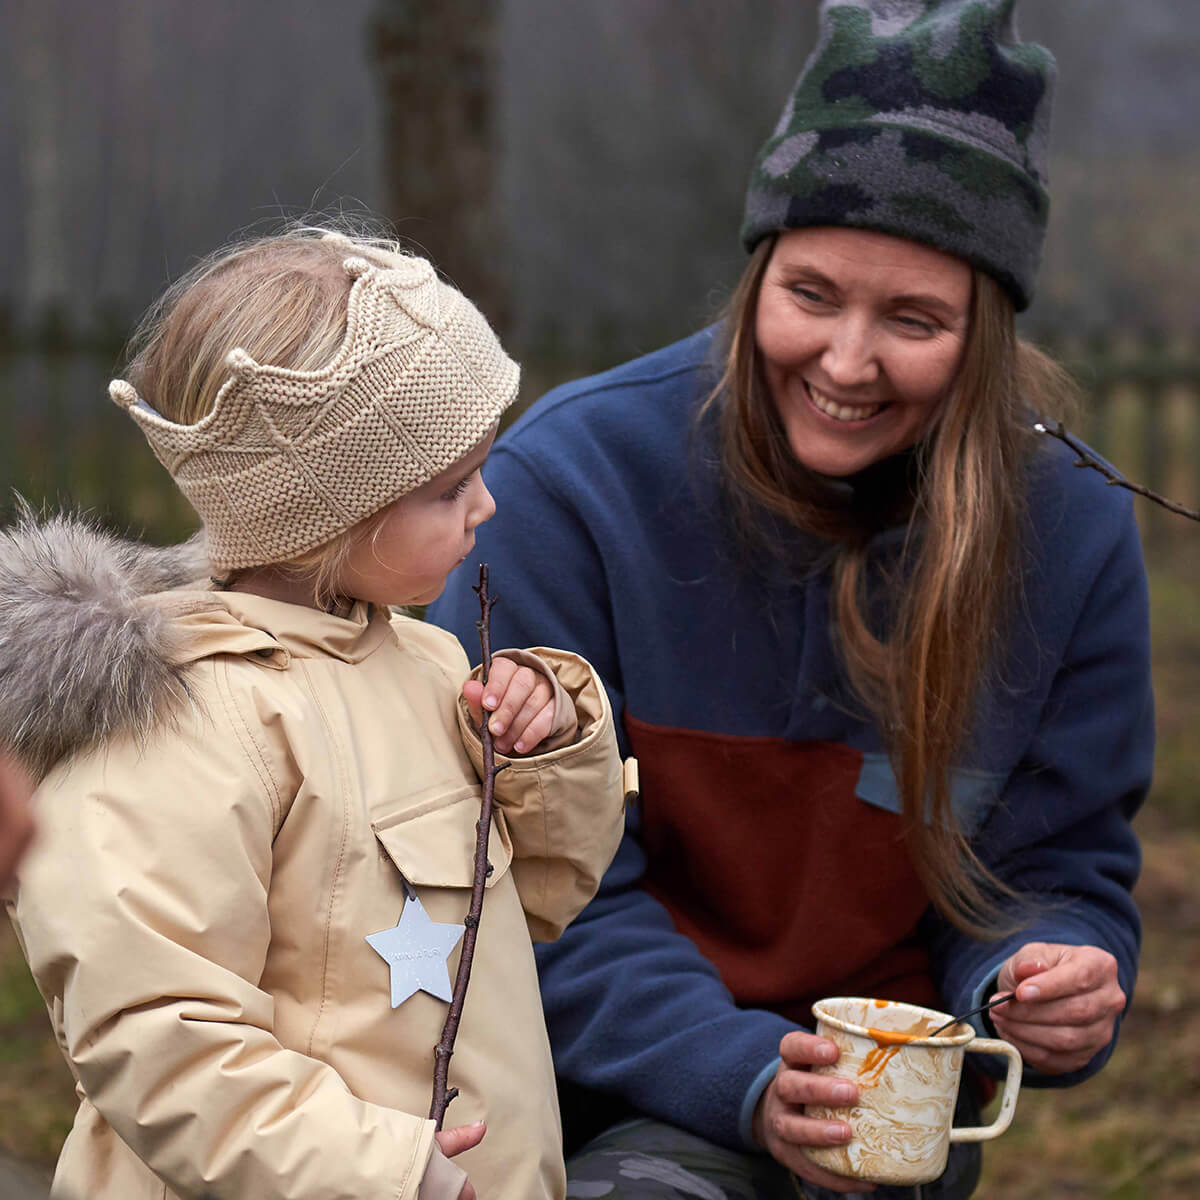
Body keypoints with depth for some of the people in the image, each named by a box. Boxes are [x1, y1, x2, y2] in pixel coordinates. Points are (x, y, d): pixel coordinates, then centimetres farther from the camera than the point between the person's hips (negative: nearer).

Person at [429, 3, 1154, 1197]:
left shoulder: (1070, 530, -4)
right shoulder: (571, 479, -12)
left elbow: (1054, 866, 6)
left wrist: (1048, 984, -18)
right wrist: (738, 1073, -25)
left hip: (884, 1098, 2)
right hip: (605, 1079, -2)